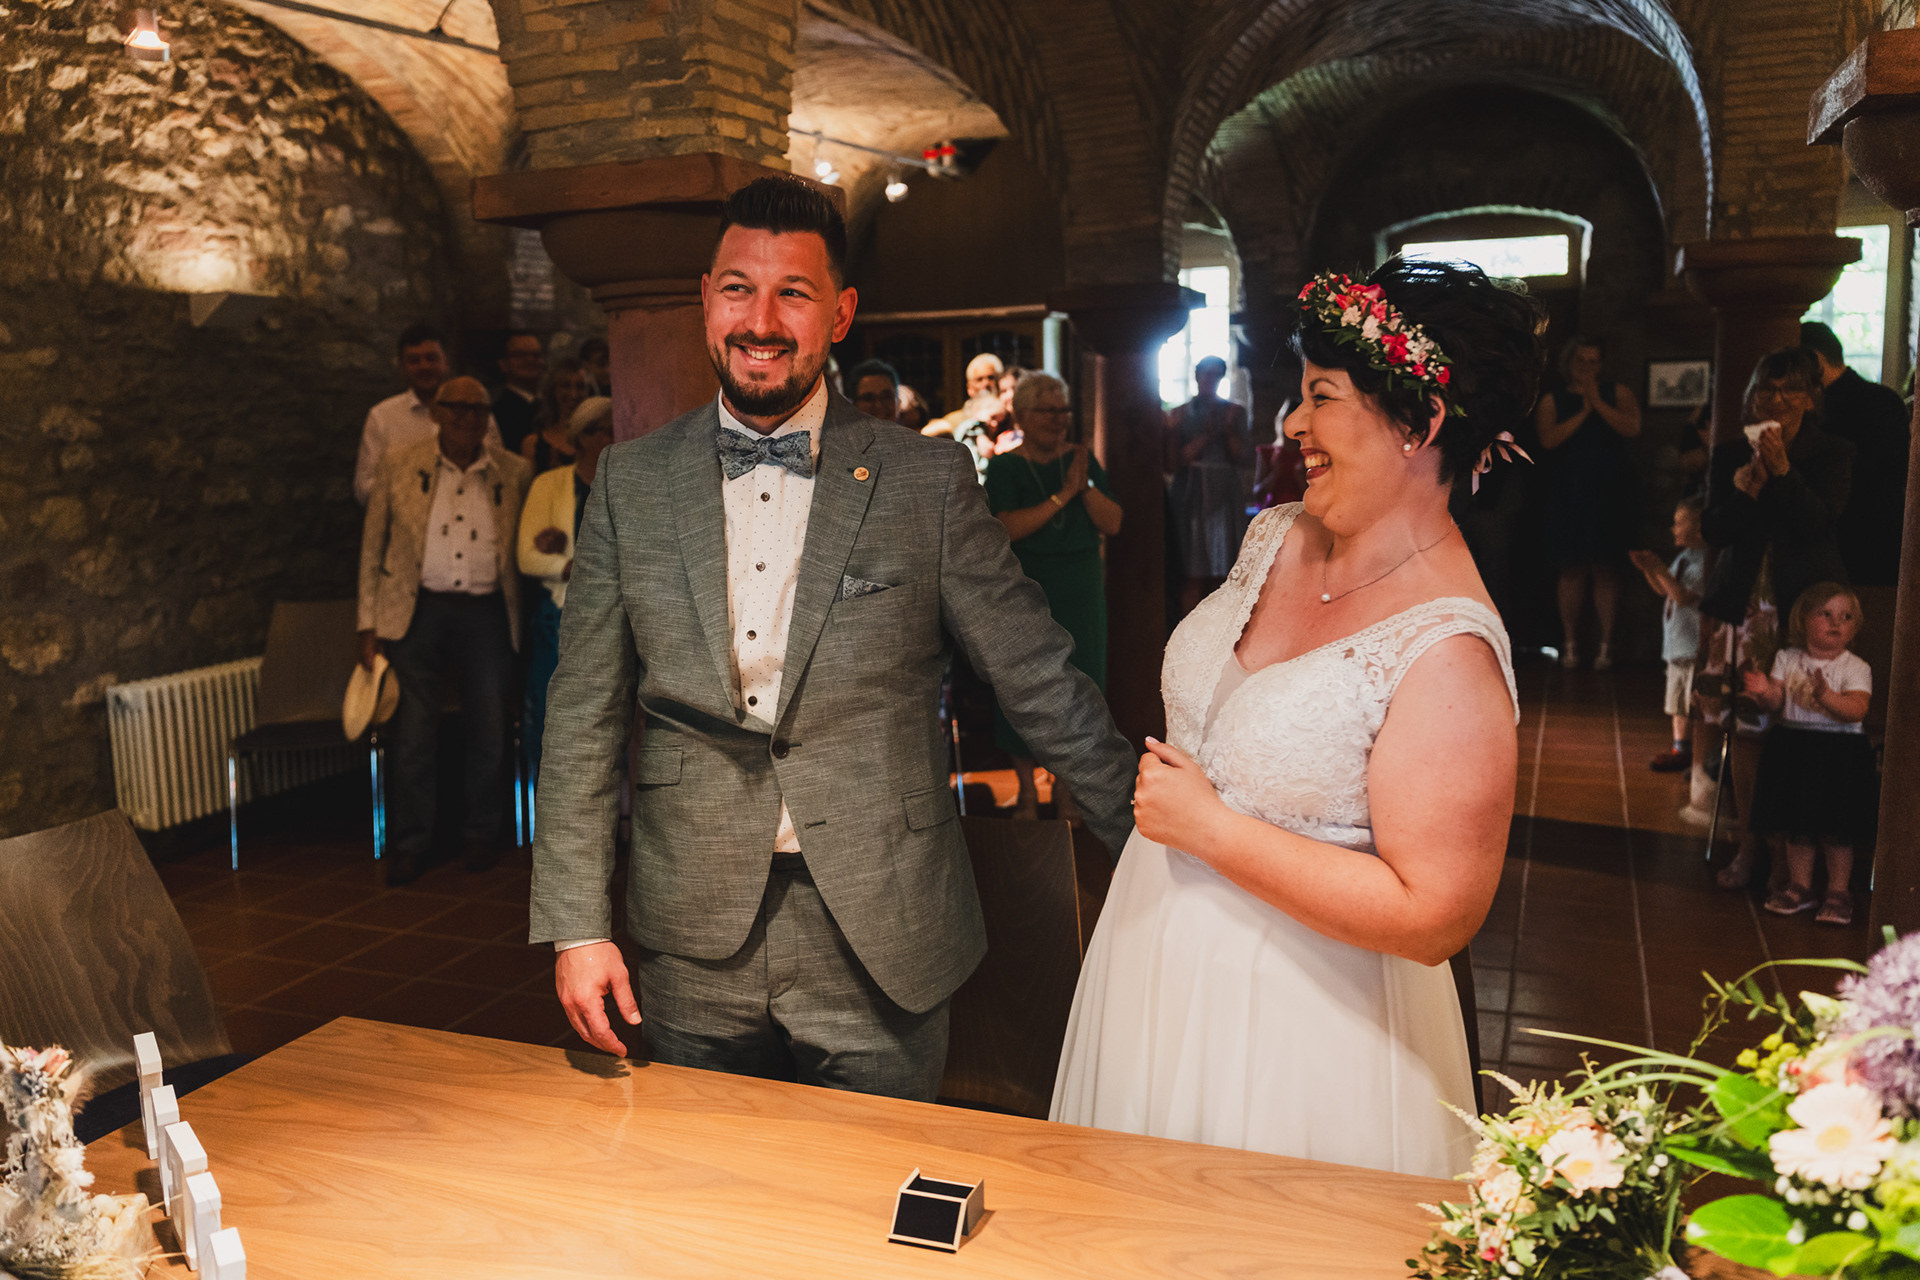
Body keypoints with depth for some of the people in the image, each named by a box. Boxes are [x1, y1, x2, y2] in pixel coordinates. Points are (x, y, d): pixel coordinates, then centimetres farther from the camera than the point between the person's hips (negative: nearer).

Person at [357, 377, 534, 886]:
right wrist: (369, 625, 2)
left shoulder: (514, 473, 5)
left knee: (489, 733, 6)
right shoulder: (399, 466, 3)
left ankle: (483, 836, 24)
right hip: (417, 611, -1)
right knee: (413, 732, 1)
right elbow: (372, 547, 6)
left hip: (486, 614, 1)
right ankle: (411, 844, 15)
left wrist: (520, 624, 1)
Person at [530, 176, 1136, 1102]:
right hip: (693, 957, 2)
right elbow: (585, 713, 5)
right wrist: (576, 925, 1)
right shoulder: (629, 482, 3)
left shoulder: (929, 482, -3)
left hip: (880, 955, -1)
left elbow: (1041, 684, -1)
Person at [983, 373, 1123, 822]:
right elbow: (1008, 528, -17)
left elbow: (1112, 524, 0)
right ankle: (1027, 790, 15)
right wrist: (1062, 495, -18)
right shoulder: (1004, 466, -3)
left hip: (1080, 592, 3)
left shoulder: (1082, 460, 7)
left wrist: (1085, 485, -14)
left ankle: (1065, 788, 19)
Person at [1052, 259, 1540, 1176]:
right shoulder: (1274, 537, -2)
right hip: (1161, 965, 7)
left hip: (1292, 1029, -7)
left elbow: (1435, 917, -27)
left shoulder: (1446, 653, -26)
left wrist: (1209, 828, -24)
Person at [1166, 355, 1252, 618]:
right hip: (1192, 496, -2)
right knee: (1194, 575, -7)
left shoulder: (1234, 412, 13)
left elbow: (1244, 456, 5)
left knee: (1220, 573, -1)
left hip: (1225, 496, 2)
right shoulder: (1181, 414, 8)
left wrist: (1228, 429, -7)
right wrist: (1205, 436, -9)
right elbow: (1173, 463, -2)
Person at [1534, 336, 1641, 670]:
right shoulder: (1552, 401, 8)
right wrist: (1583, 411, -9)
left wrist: (1598, 402, -11)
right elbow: (1548, 439, -8)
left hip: (1607, 495, 0)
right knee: (1571, 570, 0)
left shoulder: (1617, 394, 9)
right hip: (1567, 496, 0)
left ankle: (1606, 643, 2)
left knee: (1605, 570, -2)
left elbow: (1632, 428, -8)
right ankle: (1570, 642, 8)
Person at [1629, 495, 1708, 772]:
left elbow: (1685, 596, -21)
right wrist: (1649, 570, 5)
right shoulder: (1684, 557, 13)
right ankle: (1681, 751, 26)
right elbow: (1663, 589, 20)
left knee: (1696, 706, -6)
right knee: (1678, 704, 16)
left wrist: (1661, 570, -19)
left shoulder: (1707, 561, -16)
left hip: (1698, 647, -10)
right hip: (1677, 643, 10)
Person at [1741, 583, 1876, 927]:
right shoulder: (1787, 659, 2)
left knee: (1836, 830, 1)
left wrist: (1827, 697, -38)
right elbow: (1777, 703, -2)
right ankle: (1799, 887, 24)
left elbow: (1856, 710, -20)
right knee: (1796, 826, 10)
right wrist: (1765, 691, -24)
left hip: (1840, 754, -3)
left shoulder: (1856, 668, -7)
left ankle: (1838, 892, 16)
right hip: (1793, 749, 3)